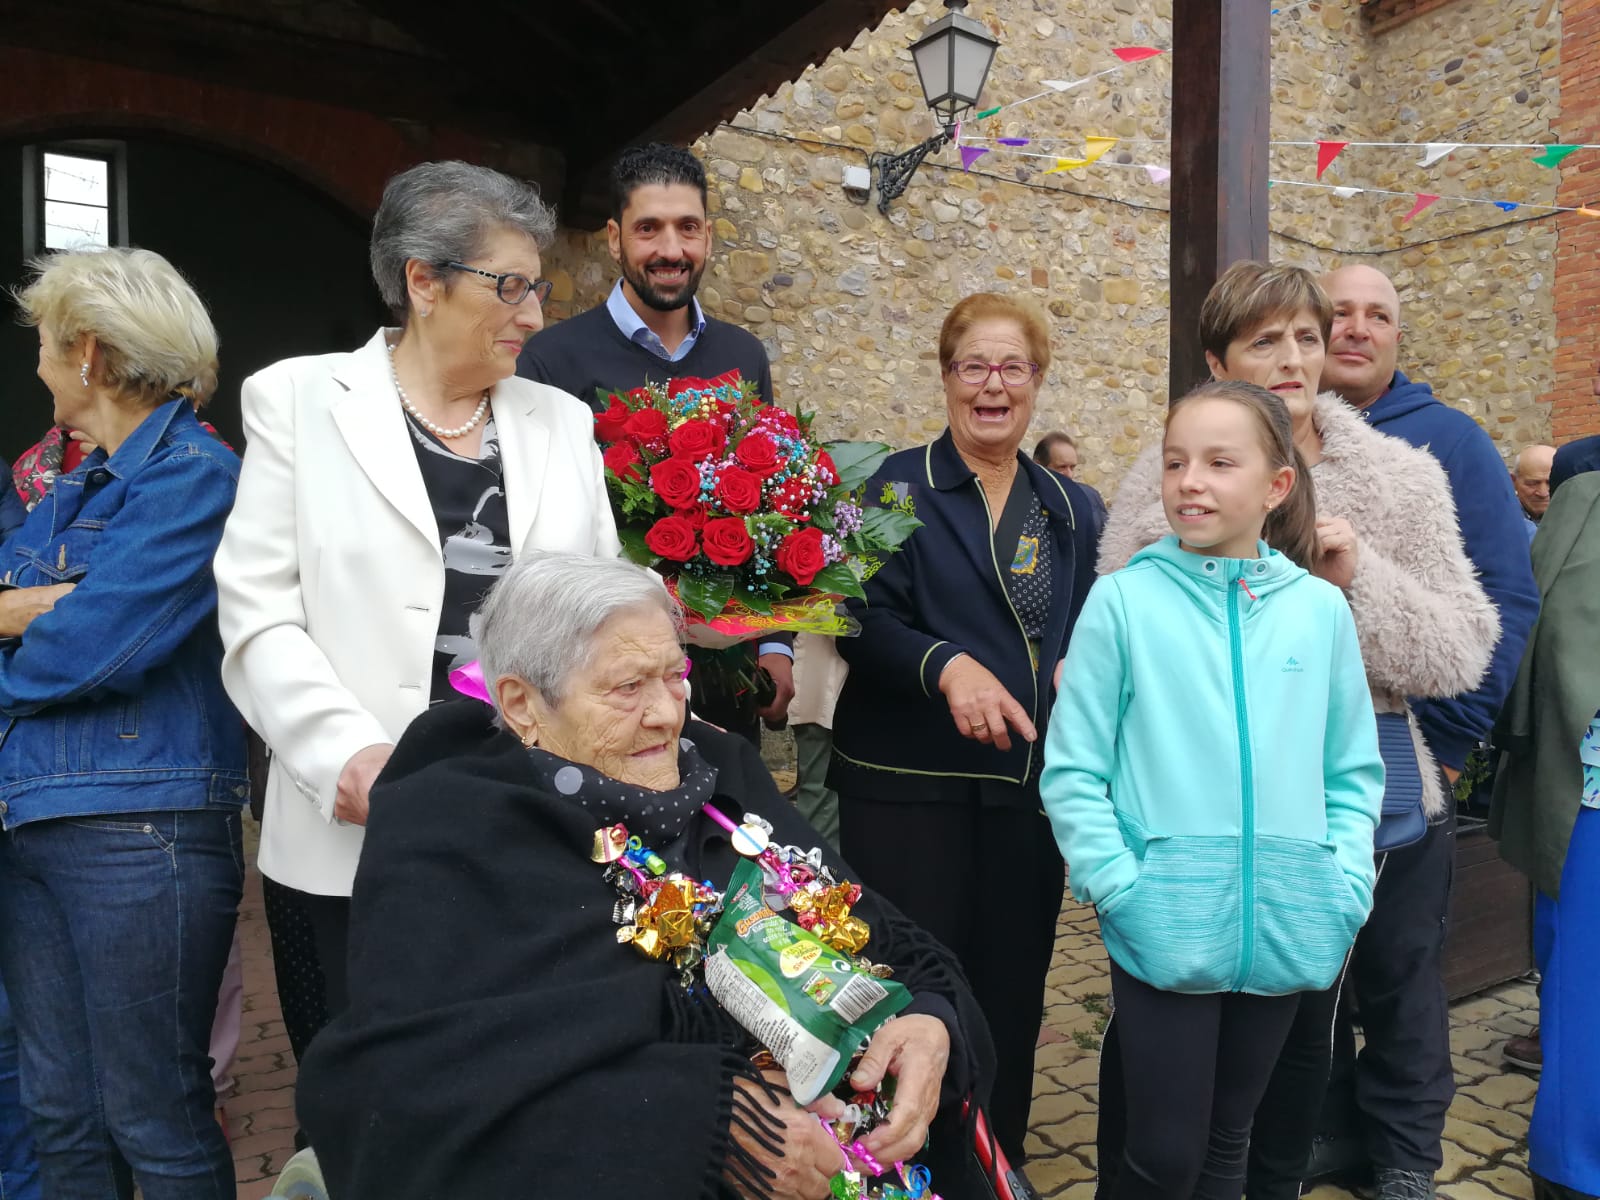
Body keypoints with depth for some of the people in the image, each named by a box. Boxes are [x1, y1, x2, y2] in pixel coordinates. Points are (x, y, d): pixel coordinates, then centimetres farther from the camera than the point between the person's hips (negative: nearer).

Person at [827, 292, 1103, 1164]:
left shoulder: (1068, 508, 11)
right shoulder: (898, 488, -3)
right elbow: (864, 620, -11)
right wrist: (944, 665, -27)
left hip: (1031, 786, 4)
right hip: (911, 788, -4)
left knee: (1013, 991, 13)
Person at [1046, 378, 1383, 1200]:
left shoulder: (1320, 608, 2)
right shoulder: (1124, 599, -8)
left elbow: (1354, 771, 9)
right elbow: (1072, 772, -6)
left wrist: (1345, 888, -1)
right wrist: (1120, 892, -13)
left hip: (1285, 931, 3)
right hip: (1164, 933, -3)